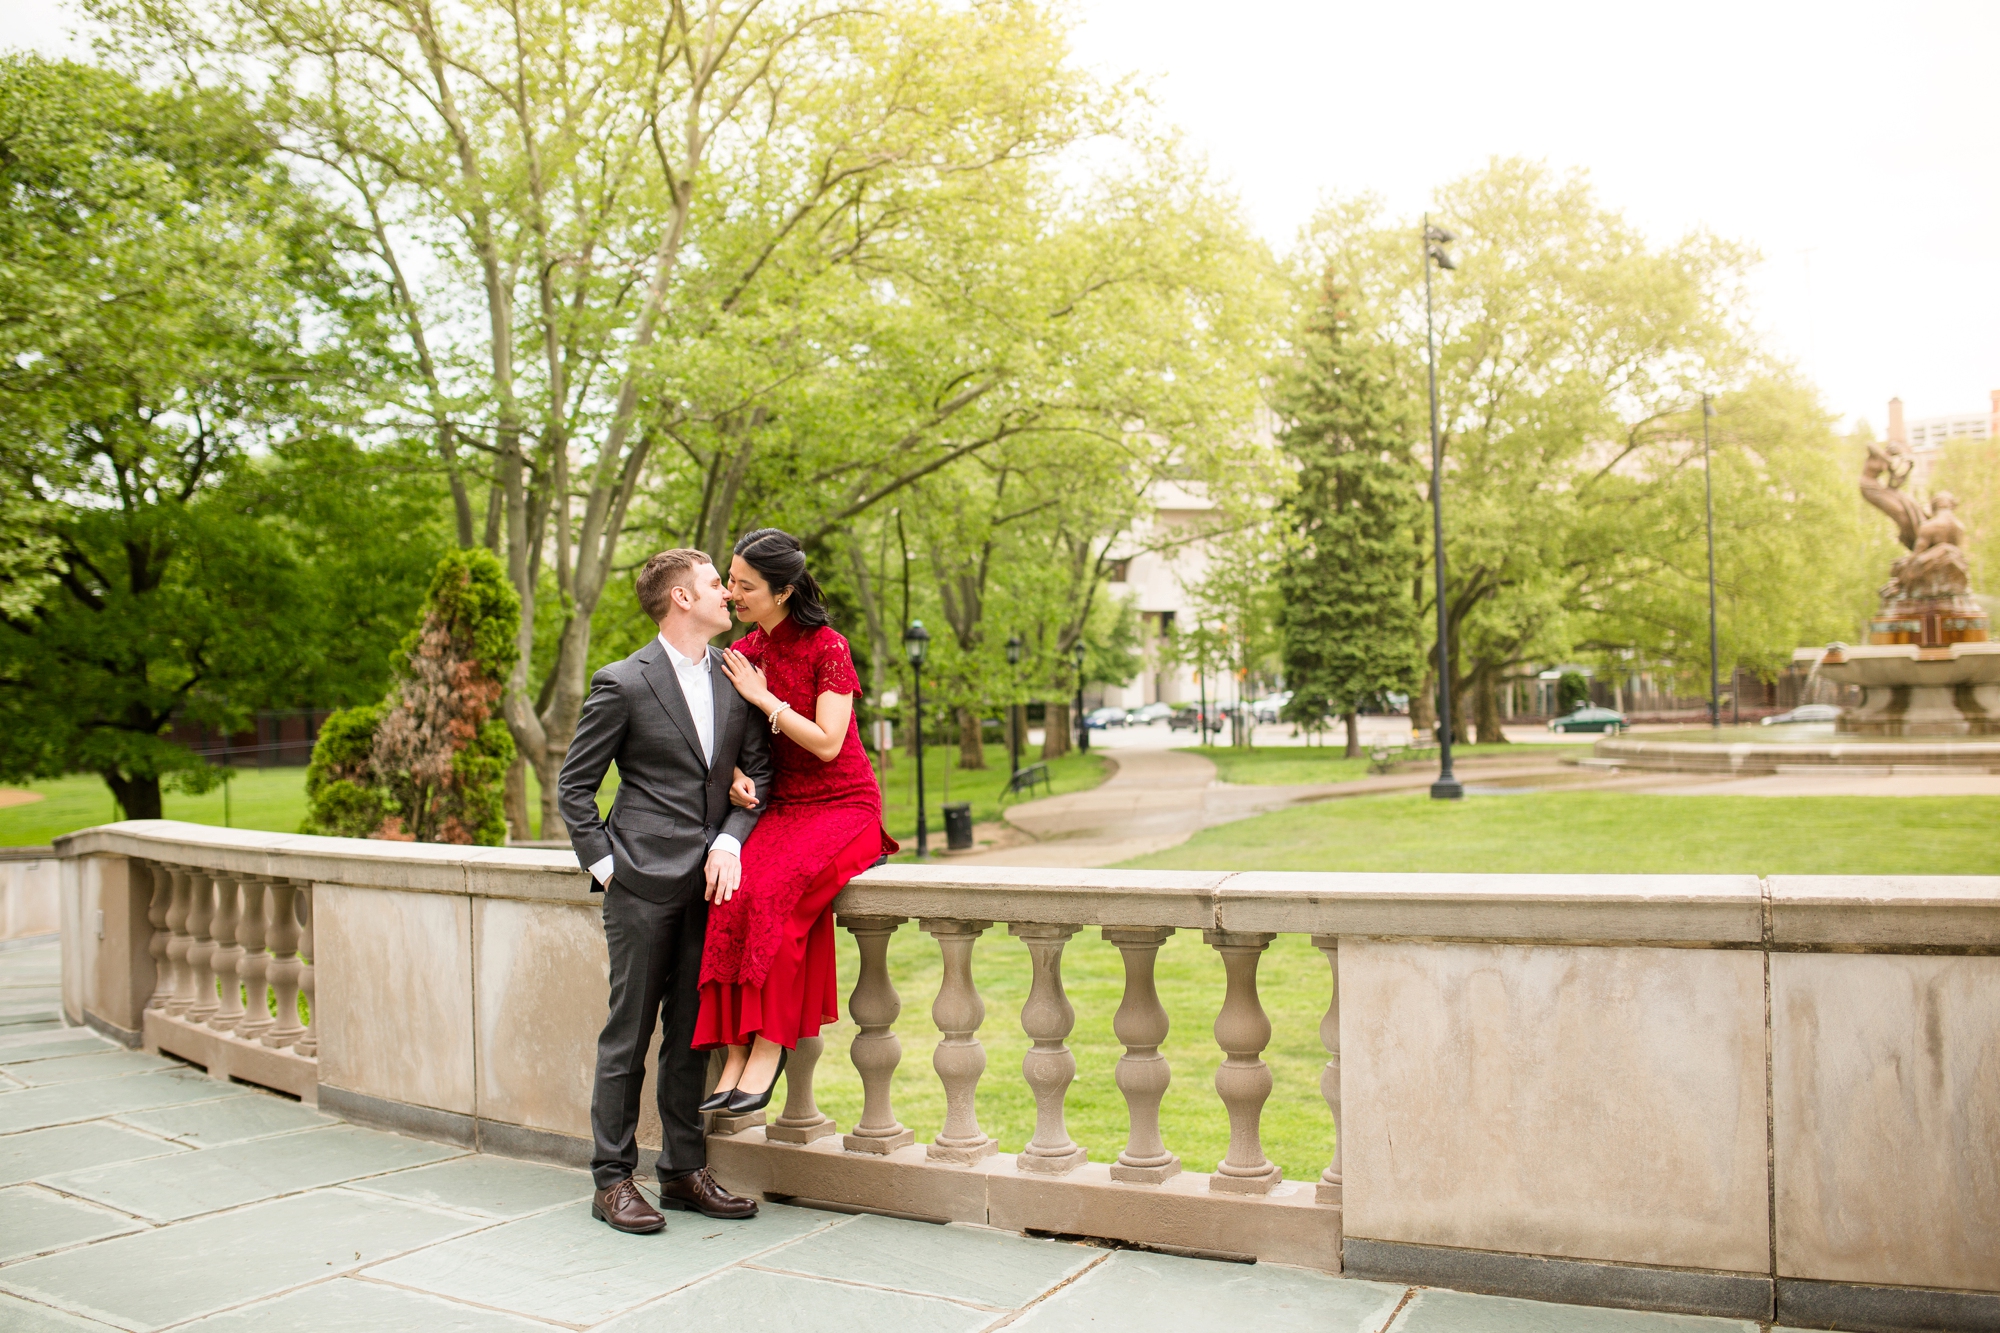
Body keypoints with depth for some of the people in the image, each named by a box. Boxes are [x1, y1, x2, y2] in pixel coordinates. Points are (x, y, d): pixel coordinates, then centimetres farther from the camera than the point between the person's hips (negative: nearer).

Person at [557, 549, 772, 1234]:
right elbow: (573, 787, 0)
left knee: (692, 1032, 11)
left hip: (710, 878, 5)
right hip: (644, 882, -5)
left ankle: (684, 1170, 22)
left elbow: (759, 771, 11)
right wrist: (603, 864, -7)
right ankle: (612, 1179, 12)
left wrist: (730, 840, -4)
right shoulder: (623, 684, -5)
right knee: (628, 1034, 1)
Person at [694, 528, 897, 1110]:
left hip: (843, 807, -5)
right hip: (779, 808, 5)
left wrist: (764, 697, -12)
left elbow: (827, 743, -14)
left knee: (774, 890, -32)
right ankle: (736, 1049, -23)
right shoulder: (743, 653, 10)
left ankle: (768, 1045, -24)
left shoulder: (826, 647, -8)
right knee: (733, 892, -26)